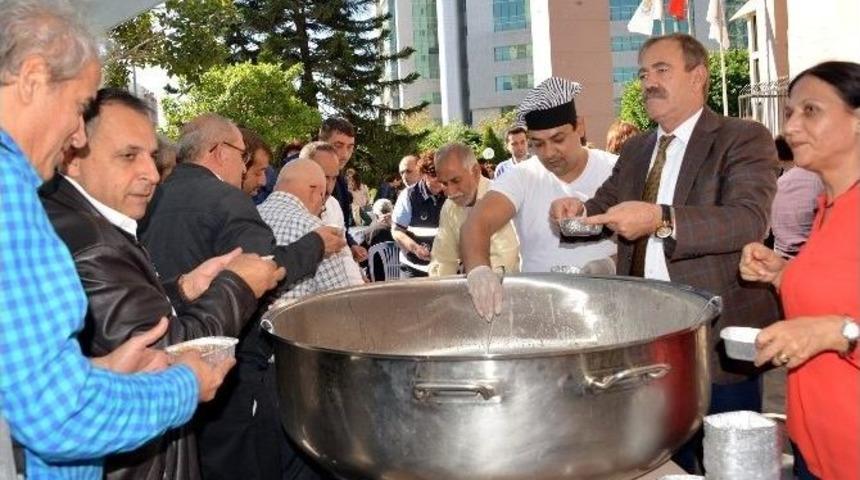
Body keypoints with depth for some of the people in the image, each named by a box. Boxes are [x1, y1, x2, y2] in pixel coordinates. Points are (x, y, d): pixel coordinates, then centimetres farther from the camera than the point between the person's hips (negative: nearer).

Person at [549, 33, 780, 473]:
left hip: (717, 339, -6)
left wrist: (661, 219, -34)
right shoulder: (635, 149, 13)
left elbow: (750, 219, -22)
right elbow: (604, 206, 14)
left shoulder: (744, 138, -8)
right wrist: (580, 209, -10)